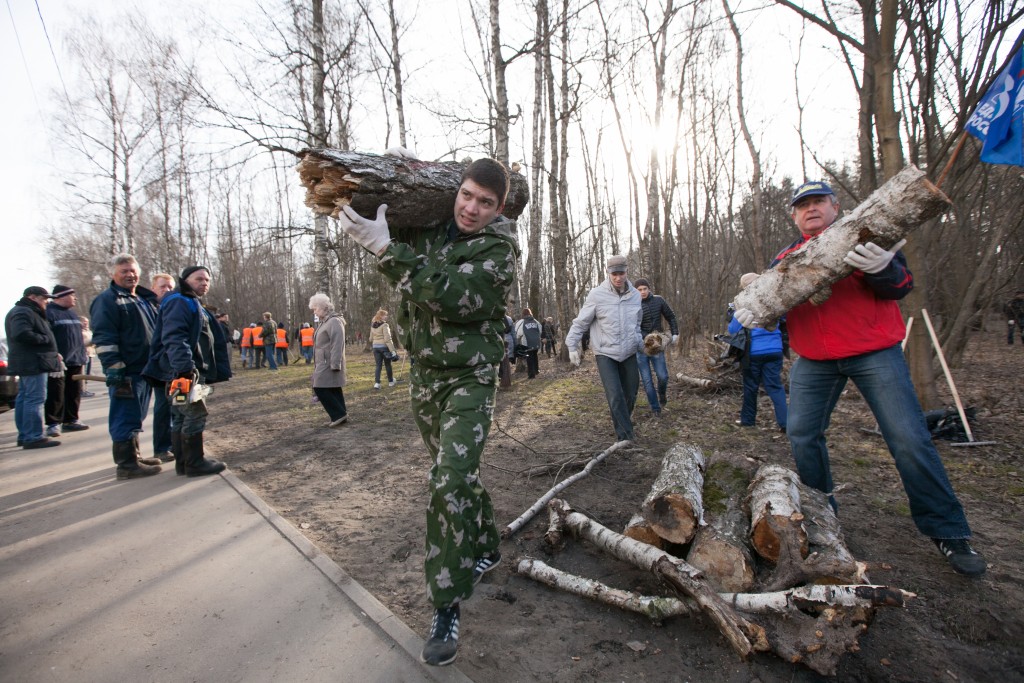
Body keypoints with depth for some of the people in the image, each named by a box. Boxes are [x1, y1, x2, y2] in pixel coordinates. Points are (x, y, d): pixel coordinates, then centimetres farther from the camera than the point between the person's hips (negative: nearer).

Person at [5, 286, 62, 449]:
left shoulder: (30, 313, 22)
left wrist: (52, 353, 17)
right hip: (33, 363, -11)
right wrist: (46, 339, -15)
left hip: (29, 363, 11)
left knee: (24, 398, 13)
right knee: (35, 399, -12)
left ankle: (24, 436, 19)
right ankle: (33, 437, -12)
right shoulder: (23, 312, -11)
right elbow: (22, 334, -25)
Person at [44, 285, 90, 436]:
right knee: (56, 394, -5)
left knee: (74, 393, 11)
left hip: (75, 361, 8)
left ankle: (71, 420, 20)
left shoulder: (72, 314, 19)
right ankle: (53, 423, 1)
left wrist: (82, 357, 19)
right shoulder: (48, 312, -7)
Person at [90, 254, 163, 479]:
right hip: (126, 373, -9)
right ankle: (127, 464, 3)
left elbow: (156, 331, 26)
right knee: (126, 418, -4)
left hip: (145, 369, 9)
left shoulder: (145, 299, 19)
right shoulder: (107, 300, -8)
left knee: (135, 417, 17)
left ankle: (134, 456, 28)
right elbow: (103, 338, -16)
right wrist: (114, 369, -21)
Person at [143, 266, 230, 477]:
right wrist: (185, 368, -33)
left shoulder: (194, 304, 22)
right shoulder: (179, 302, -11)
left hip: (193, 370, 11)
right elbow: (174, 338, -25)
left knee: (181, 417, 12)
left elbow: (208, 342, 26)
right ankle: (194, 463, 0)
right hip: (184, 372, -11)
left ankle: (183, 462, 19)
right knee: (196, 415, -7)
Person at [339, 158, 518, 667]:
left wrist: (385, 248, -30)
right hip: (424, 375, 6)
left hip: (469, 380, -6)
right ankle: (485, 550, 41)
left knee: (450, 483, -16)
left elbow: (449, 294, -29)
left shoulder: (498, 250, -14)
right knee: (459, 473, 19)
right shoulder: (430, 229, 4)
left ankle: (446, 610, -2)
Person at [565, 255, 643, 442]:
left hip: (629, 353, 5)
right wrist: (572, 346, -6)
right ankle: (625, 434, -5)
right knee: (615, 395, -15)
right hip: (605, 354, -4)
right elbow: (581, 322, -5)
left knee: (631, 394, 11)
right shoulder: (596, 295, -13)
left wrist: (639, 342, 19)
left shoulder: (635, 295, 2)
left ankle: (623, 421, 37)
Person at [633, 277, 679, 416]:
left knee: (663, 376, -4)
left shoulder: (658, 301, 0)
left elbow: (671, 317, 12)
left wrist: (675, 334, 3)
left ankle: (662, 393, 30)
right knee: (647, 380, 0)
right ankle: (655, 407, 13)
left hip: (657, 345, 1)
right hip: (640, 347, -1)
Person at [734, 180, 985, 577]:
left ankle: (947, 532, 11)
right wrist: (753, 309, -22)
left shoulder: (866, 240, 2)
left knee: (909, 439, -5)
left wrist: (881, 269, -30)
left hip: (875, 354, -3)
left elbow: (901, 286, -7)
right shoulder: (786, 259, 11)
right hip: (813, 362, 3)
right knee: (802, 436, 2)